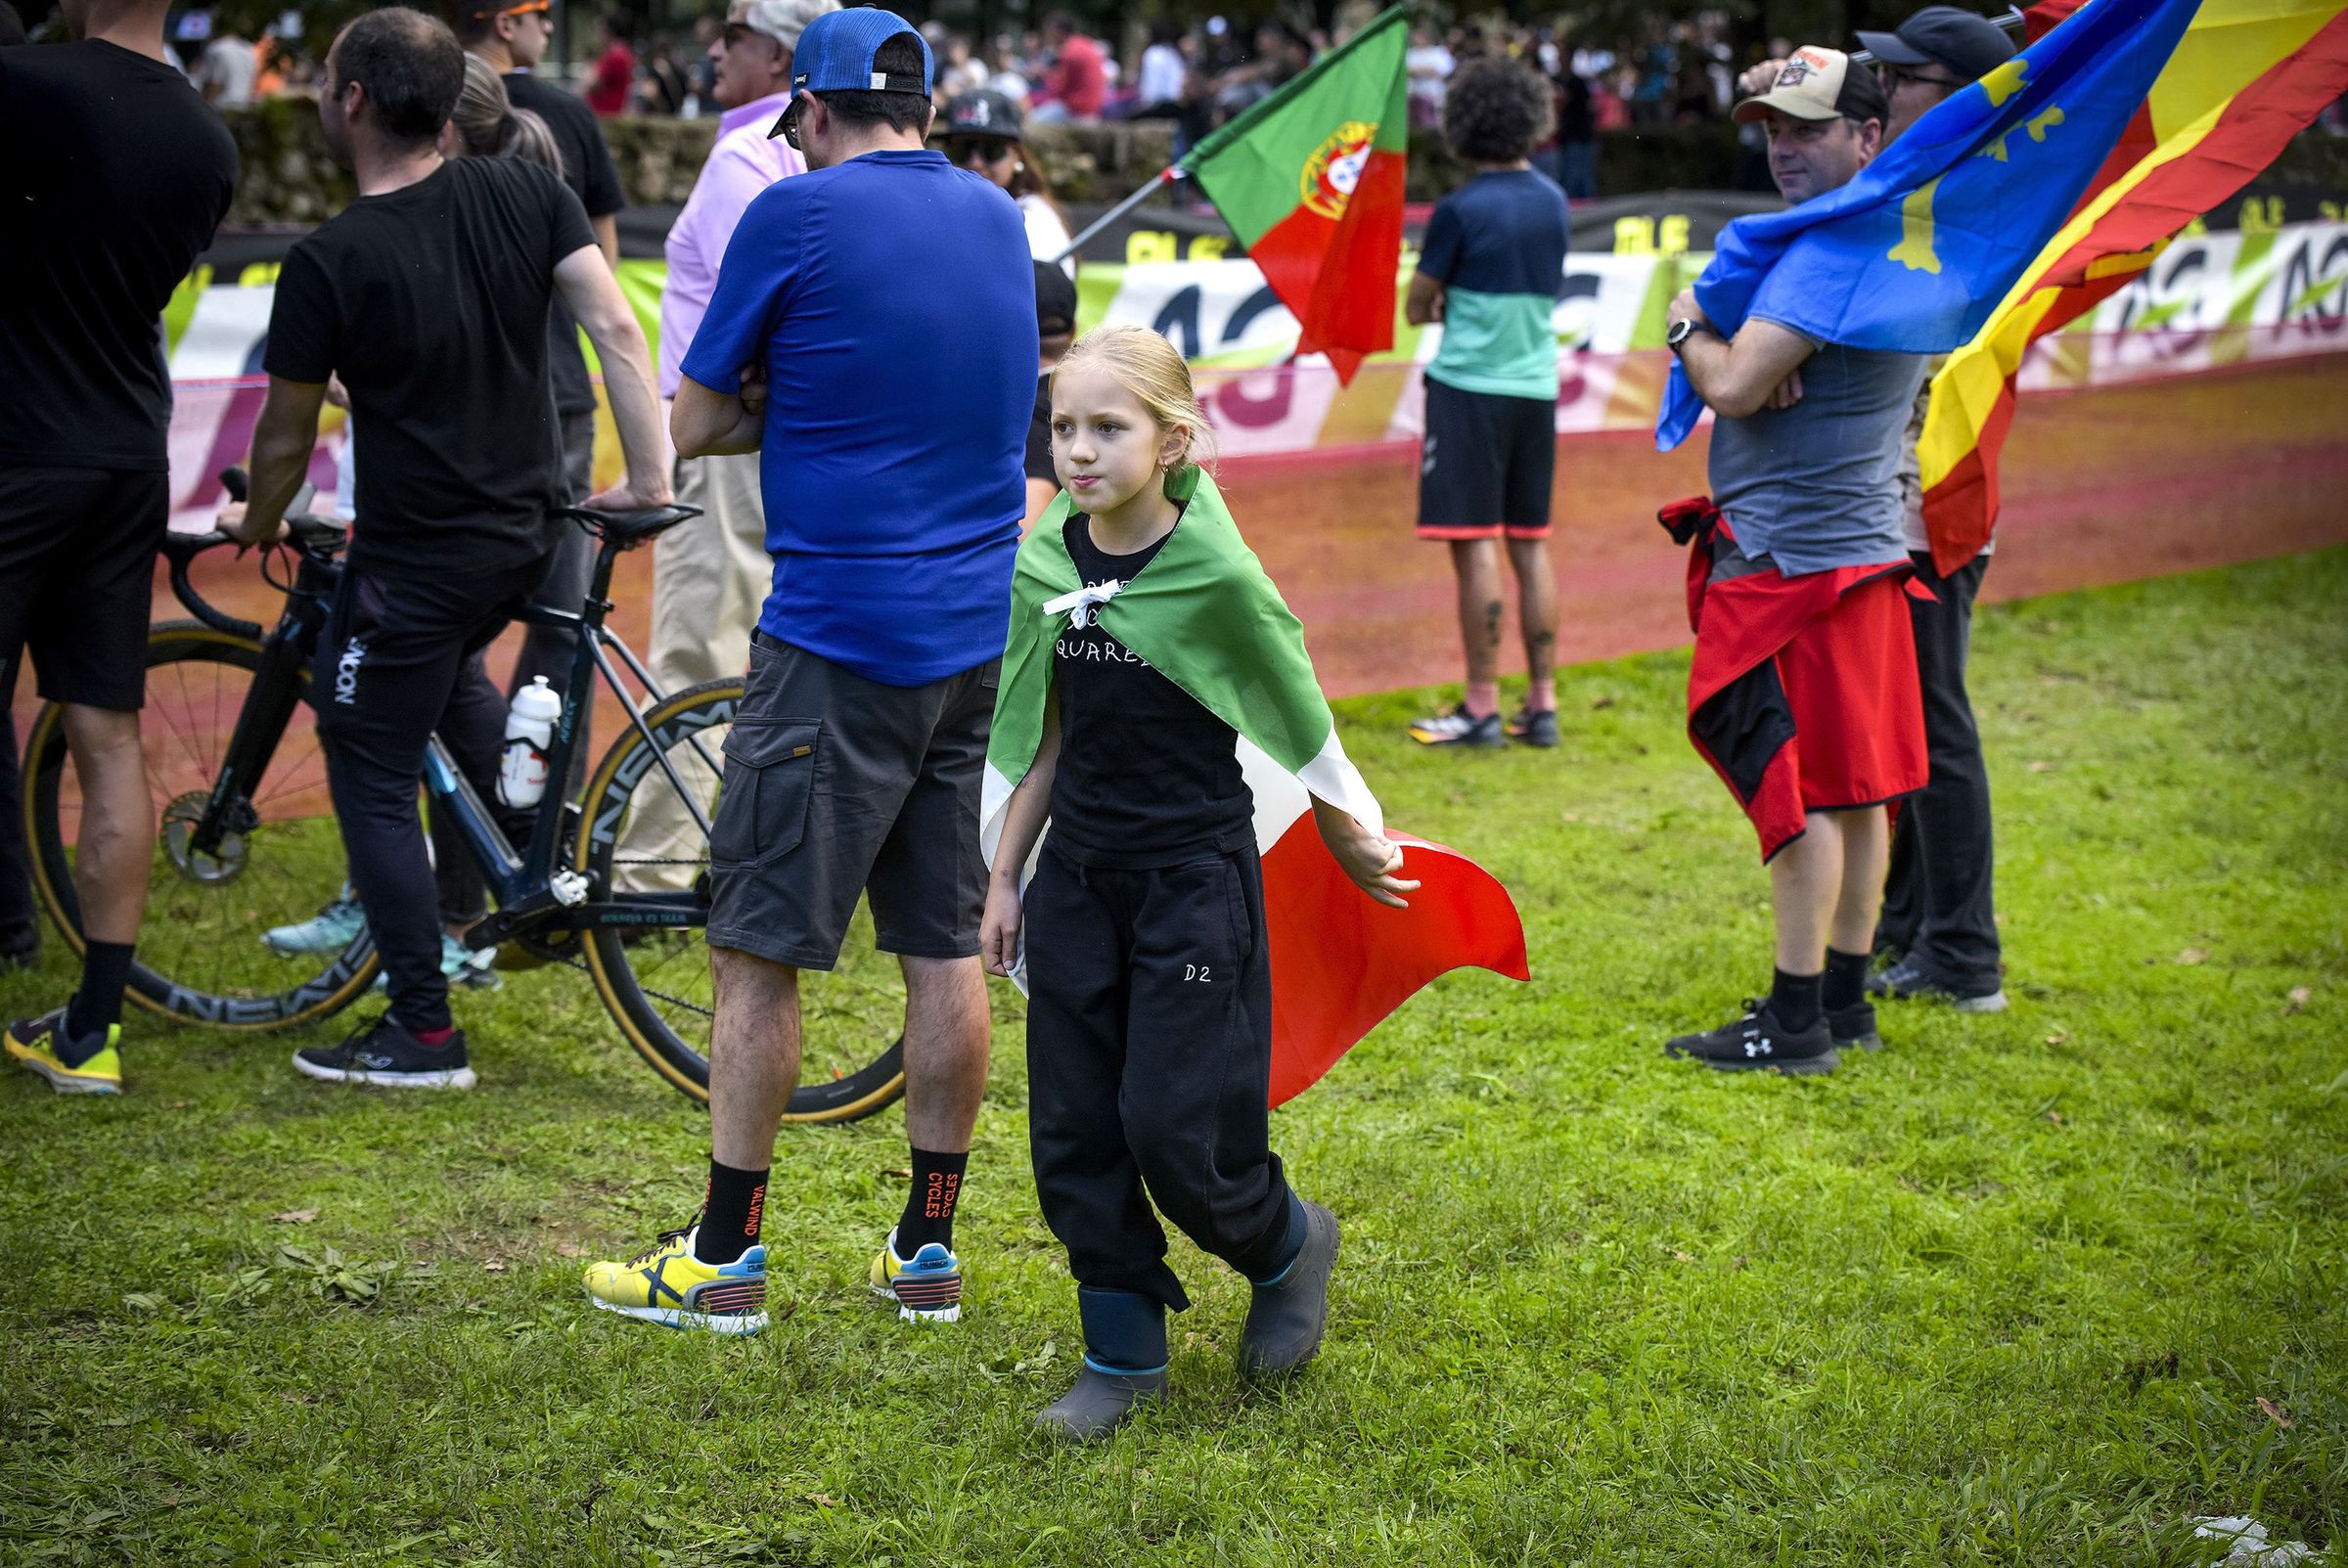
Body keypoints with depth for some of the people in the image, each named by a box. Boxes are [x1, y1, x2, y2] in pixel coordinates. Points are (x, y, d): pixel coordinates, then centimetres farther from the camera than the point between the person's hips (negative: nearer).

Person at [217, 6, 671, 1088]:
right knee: (447, 668, 36)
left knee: (370, 779, 7)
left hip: (416, 556, -6)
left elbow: (287, 441, -8)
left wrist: (255, 527, 12)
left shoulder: (327, 263, -16)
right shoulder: (525, 193, -4)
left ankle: (423, 1034, 10)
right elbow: (618, 329, -9)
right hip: (529, 535, 7)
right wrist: (651, 480, -2)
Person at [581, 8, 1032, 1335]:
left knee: (761, 951, 2)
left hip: (837, 642, -6)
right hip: (976, 631, 6)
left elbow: (695, 426, -4)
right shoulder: (999, 217, 10)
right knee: (947, 950, 10)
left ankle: (725, 1260, 7)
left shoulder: (798, 212, -9)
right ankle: (929, 1252, 17)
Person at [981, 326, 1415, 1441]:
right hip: (1077, 875, 5)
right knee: (1073, 1130, 5)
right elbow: (1046, 739, 10)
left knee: (1174, 1127, -5)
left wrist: (1347, 843, 8)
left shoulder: (1216, 573, -16)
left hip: (1195, 878, -5)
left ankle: (1288, 1244, 26)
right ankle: (1125, 1353, 19)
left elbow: (1298, 718, -2)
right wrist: (1005, 877, 11)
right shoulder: (1047, 563, 0)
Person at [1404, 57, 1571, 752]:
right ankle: (1542, 705, 11)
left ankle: (1482, 707, -2)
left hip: (1470, 387, -6)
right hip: (1537, 387, 6)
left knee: (1475, 545, -4)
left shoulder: (1460, 211, -12)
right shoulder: (1552, 202, 7)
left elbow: (1417, 307, -5)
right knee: (1531, 544, 9)